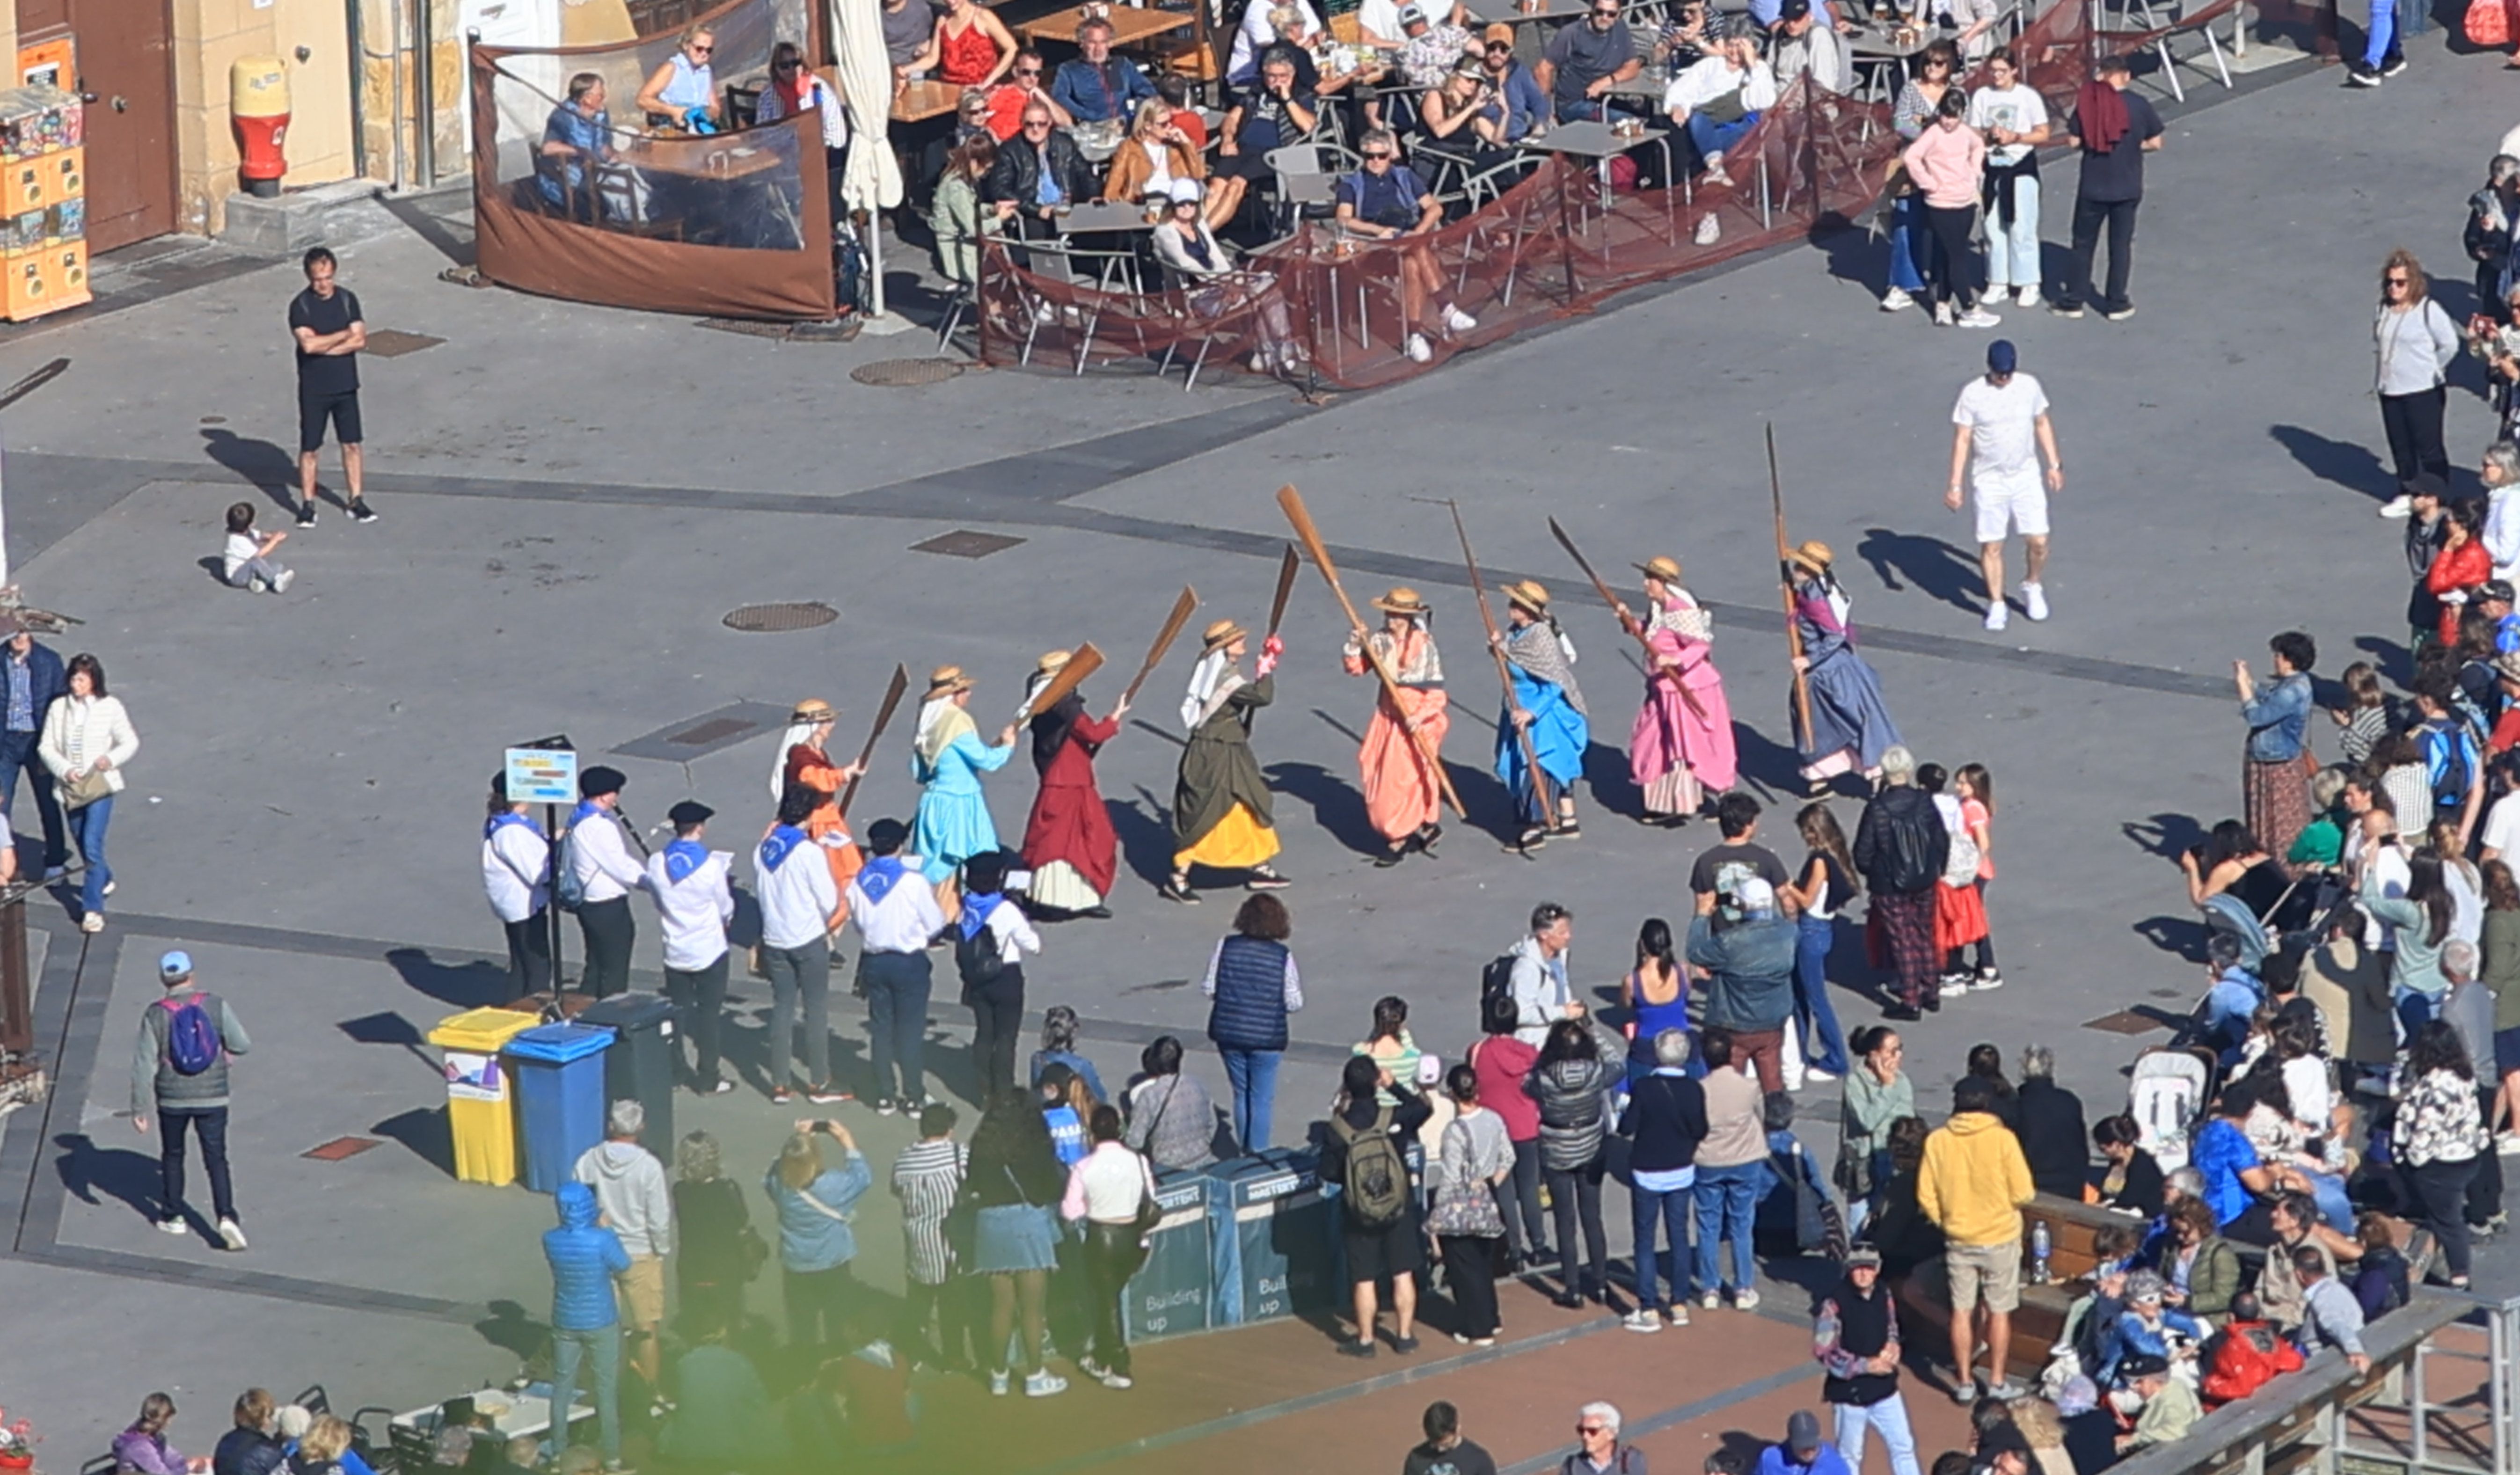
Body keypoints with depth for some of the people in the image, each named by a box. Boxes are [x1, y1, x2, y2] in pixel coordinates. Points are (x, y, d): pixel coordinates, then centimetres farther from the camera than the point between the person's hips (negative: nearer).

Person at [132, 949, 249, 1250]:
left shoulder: (155, 1015, -8)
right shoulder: (216, 1006, -8)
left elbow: (144, 1064, -8)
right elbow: (243, 1044, -6)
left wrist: (140, 1109, -2)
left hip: (172, 1099, 0)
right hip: (212, 1098, 0)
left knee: (172, 1157, 21)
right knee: (216, 1160, 4)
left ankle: (172, 1216, 29)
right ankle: (226, 1216, -14)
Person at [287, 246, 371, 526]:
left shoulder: (348, 300, -1)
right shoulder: (300, 306, -11)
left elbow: (359, 341, -9)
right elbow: (308, 344, -23)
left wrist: (323, 345, -17)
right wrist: (343, 335, -13)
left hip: (345, 385, 3)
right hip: (314, 389, -3)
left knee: (352, 445, 7)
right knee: (309, 449, 4)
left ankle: (357, 502, 17)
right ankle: (307, 506, 13)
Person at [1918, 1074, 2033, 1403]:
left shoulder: (1938, 1141, -7)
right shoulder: (2002, 1139, -16)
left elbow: (1926, 1196, -3)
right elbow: (2023, 1192, -14)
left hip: (1958, 1238, 2)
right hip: (2000, 1238, -2)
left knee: (1962, 1311, 11)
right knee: (1999, 1312, 9)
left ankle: (1964, 1382, 15)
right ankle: (1998, 1382, 14)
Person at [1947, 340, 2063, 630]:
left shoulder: (2029, 386, -2)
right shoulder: (1972, 394, -11)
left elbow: (2042, 424, 11)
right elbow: (1962, 440, -9)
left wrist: (2054, 465, 10)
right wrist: (1955, 485, -11)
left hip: (2026, 477, 2)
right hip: (1989, 481, -2)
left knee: (2038, 541, -1)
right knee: (1991, 546, 2)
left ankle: (2032, 586, 27)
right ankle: (1997, 605, 16)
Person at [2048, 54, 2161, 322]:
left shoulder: (2089, 103, -10)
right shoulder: (2139, 105, -7)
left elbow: (2073, 141, -9)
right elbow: (2155, 143, -1)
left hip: (2092, 187, -1)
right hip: (2127, 187, 1)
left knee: (2083, 244, 13)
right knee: (2121, 245, 11)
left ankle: (2073, 301, 19)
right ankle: (2116, 304, 16)